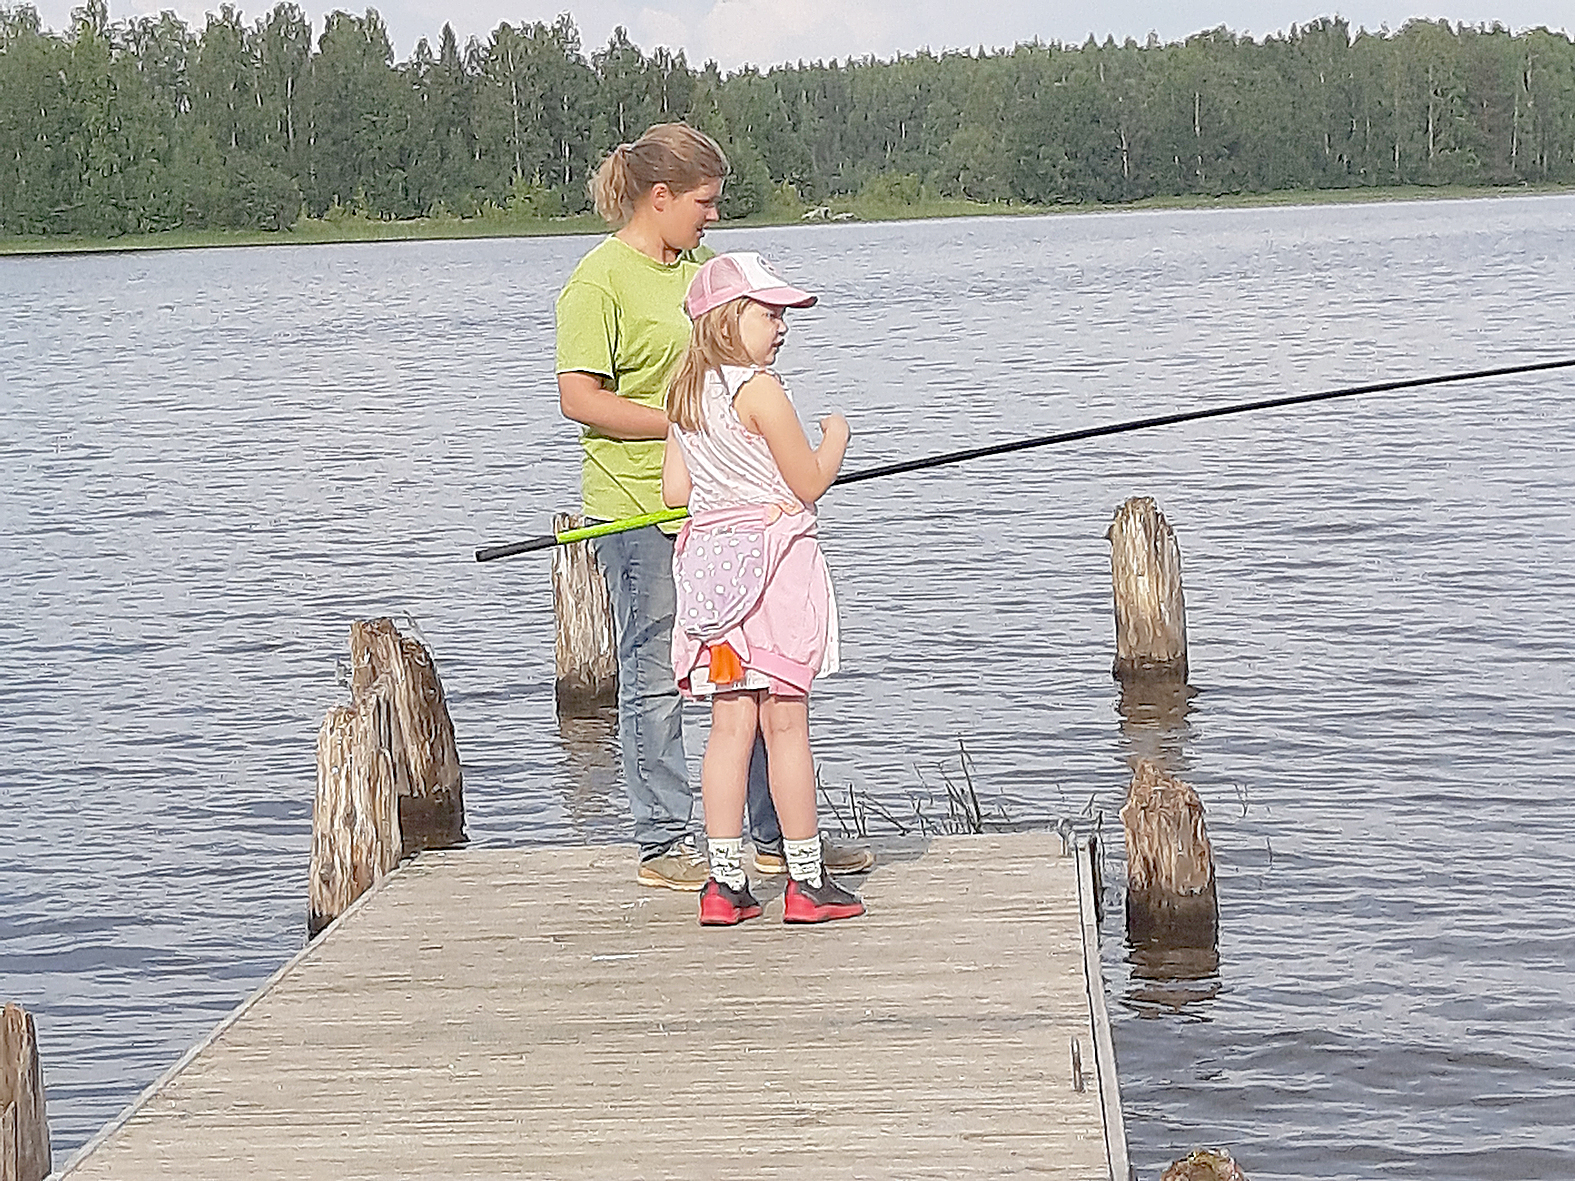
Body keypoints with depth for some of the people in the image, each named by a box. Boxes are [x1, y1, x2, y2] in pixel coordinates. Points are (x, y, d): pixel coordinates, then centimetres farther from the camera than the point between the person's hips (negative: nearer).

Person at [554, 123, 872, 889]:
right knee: (654, 680, 0)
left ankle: (776, 837, 19)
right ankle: (663, 847, 10)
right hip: (638, 508, -8)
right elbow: (579, 398, -17)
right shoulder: (600, 280, -10)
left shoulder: (698, 267, 15)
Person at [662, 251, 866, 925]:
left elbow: (675, 491, 11)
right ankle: (807, 882, 4)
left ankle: (724, 882, 7)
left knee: (730, 723, 8)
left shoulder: (685, 395, 11)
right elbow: (810, 483, -9)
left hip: (709, 560, 7)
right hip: (773, 561, -7)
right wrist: (836, 437, 9)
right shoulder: (760, 390, -12)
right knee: (786, 724, -2)